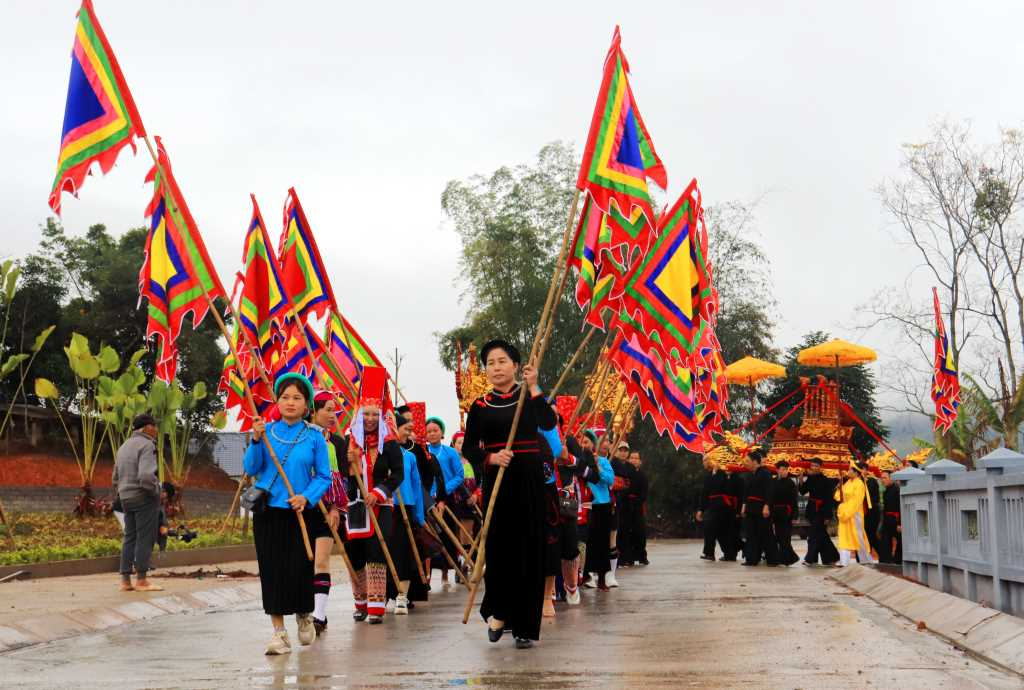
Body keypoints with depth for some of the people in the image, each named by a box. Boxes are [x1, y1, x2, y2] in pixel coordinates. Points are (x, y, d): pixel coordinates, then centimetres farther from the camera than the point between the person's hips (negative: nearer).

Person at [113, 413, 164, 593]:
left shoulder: (124, 447, 17)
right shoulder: (146, 445, -12)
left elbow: (115, 479, 19)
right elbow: (146, 476, -24)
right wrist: (156, 492, -10)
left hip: (126, 498, 8)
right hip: (145, 498, -8)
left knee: (130, 538, 10)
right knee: (145, 539, -4)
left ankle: (125, 581, 7)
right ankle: (141, 580, -3)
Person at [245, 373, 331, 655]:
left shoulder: (314, 436, -1)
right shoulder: (267, 430, 3)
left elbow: (324, 476, 1)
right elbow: (251, 469, 0)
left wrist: (306, 497, -16)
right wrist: (256, 441, -14)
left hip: (301, 512, -1)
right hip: (268, 511, 1)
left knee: (300, 568, -2)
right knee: (272, 569, 0)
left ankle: (304, 617, 28)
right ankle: (279, 632, 8)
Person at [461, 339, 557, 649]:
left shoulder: (529, 397, 5)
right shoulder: (480, 406, 6)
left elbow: (548, 424, -13)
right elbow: (469, 448, 2)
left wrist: (533, 387, -17)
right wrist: (490, 458, -17)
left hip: (529, 481, 0)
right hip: (496, 481, 0)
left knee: (529, 551, -1)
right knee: (498, 548, -2)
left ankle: (525, 626, 4)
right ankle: (498, 611, 20)